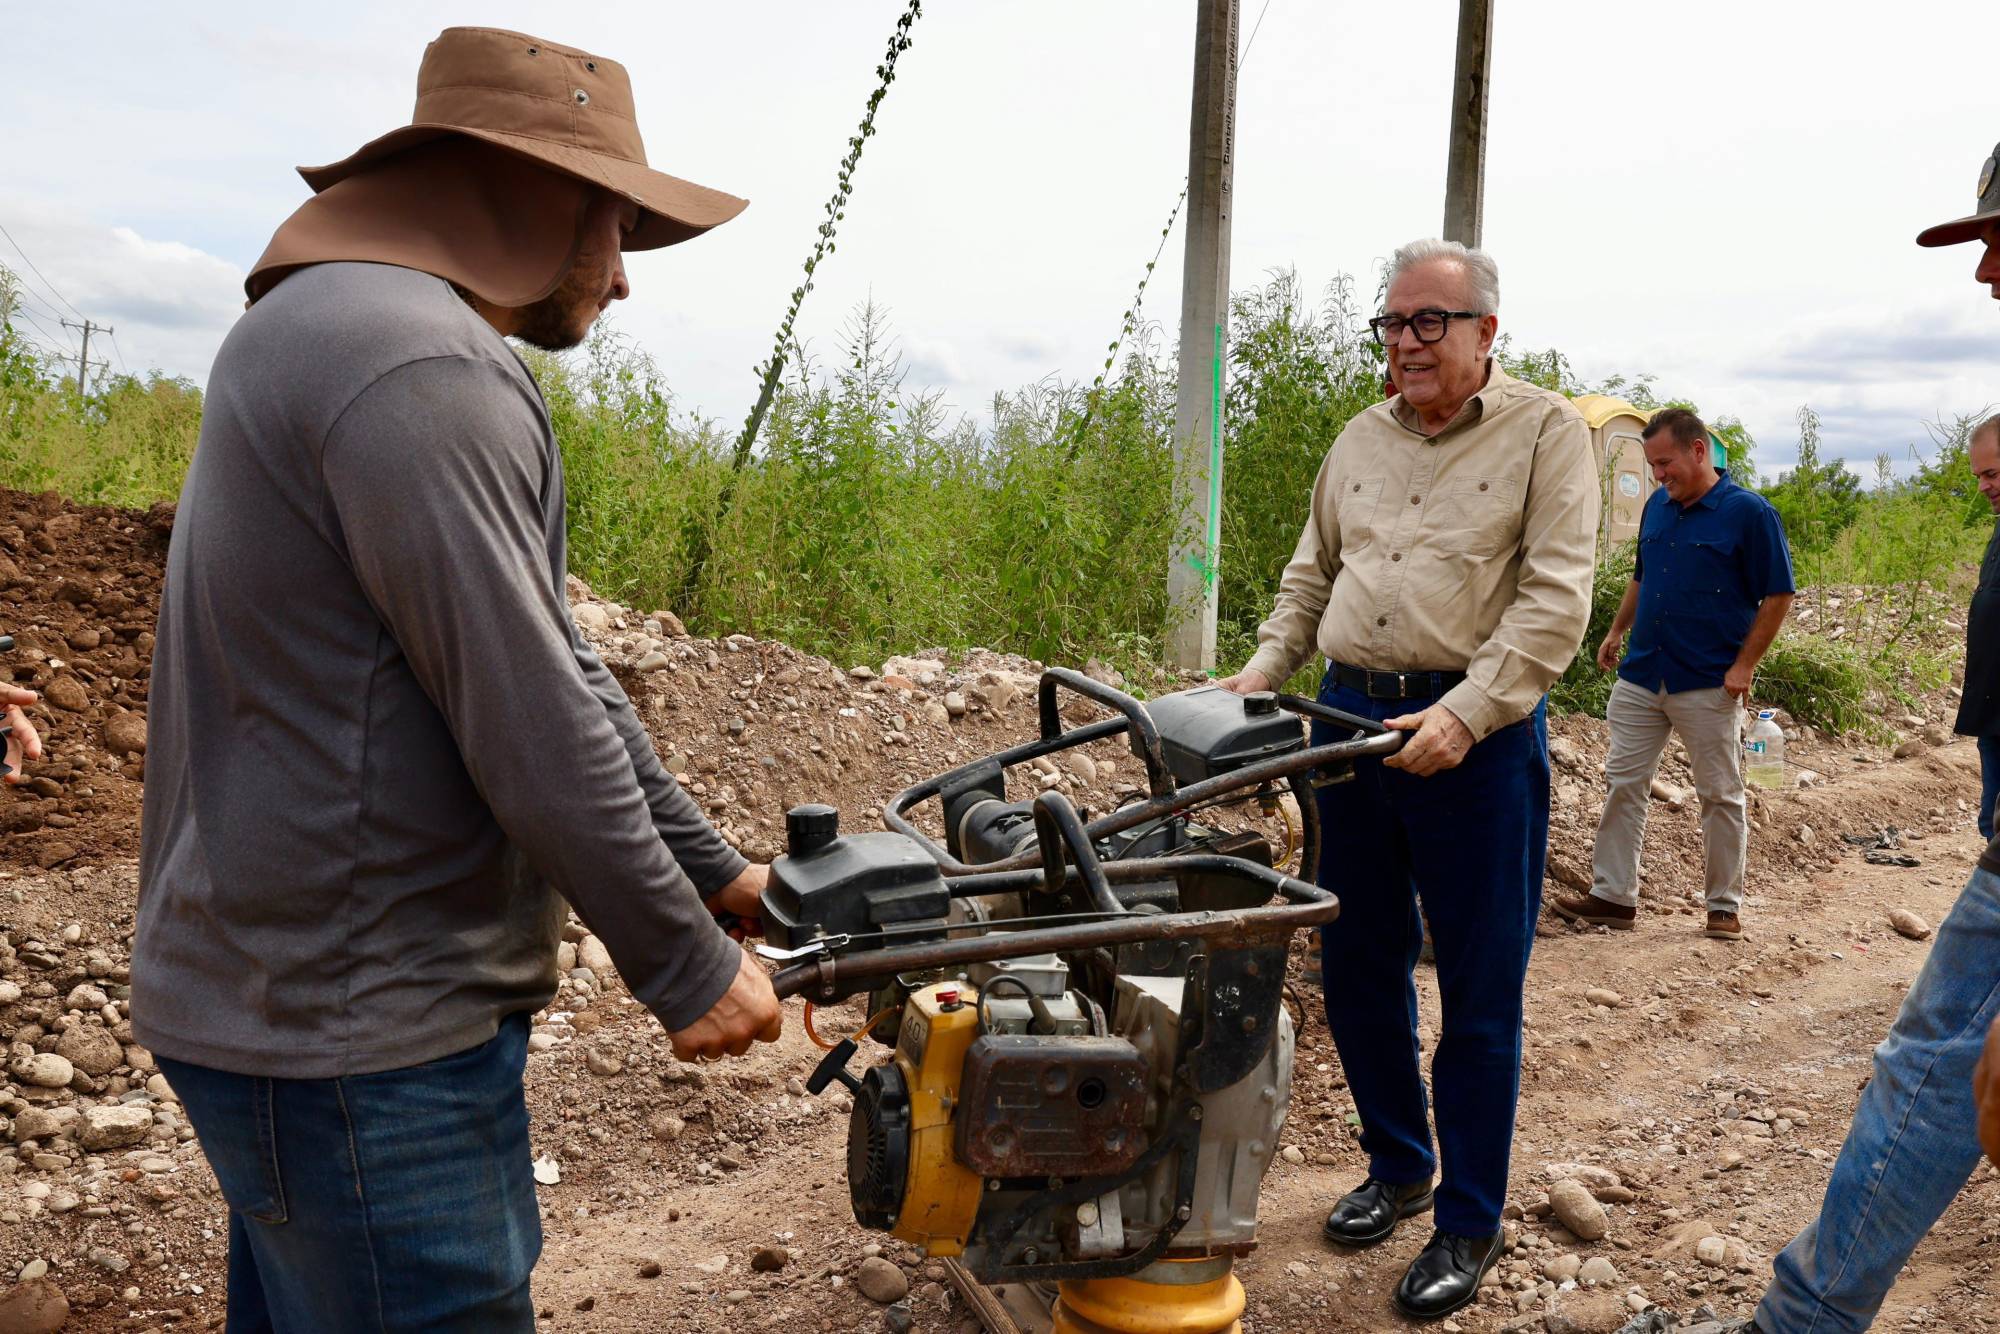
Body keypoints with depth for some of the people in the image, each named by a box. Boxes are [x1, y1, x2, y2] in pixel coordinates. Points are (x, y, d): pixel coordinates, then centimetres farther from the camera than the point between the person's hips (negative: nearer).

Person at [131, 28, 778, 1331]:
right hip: (360, 1028, -10)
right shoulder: (421, 368, -21)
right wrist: (688, 971, -10)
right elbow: (536, 734, -23)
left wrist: (713, 869, 12)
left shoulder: (342, 331, 14)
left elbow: (557, 662, 12)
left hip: (291, 995, 10)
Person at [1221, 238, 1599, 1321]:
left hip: (1476, 733, -5)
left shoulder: (1544, 429, -3)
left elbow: (1555, 599, -12)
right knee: (1356, 966, 14)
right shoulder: (1361, 440, 14)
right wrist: (1263, 670, 6)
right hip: (1348, 719, 6)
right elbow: (1312, 575, 21)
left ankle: (1470, 1223, 20)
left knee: (1479, 990, 4)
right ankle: (1397, 1166, 34)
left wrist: (1466, 713, -22)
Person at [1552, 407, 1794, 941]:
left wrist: (1744, 666, -13)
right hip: (1641, 675, 6)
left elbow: (1777, 595, -8)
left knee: (1721, 796, 5)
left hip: (1709, 685, -6)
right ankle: (1612, 896, 12)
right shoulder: (1657, 506, 9)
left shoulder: (1749, 512, -9)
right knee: (1622, 786, 5)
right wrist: (1616, 631, 13)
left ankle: (1725, 906, 17)